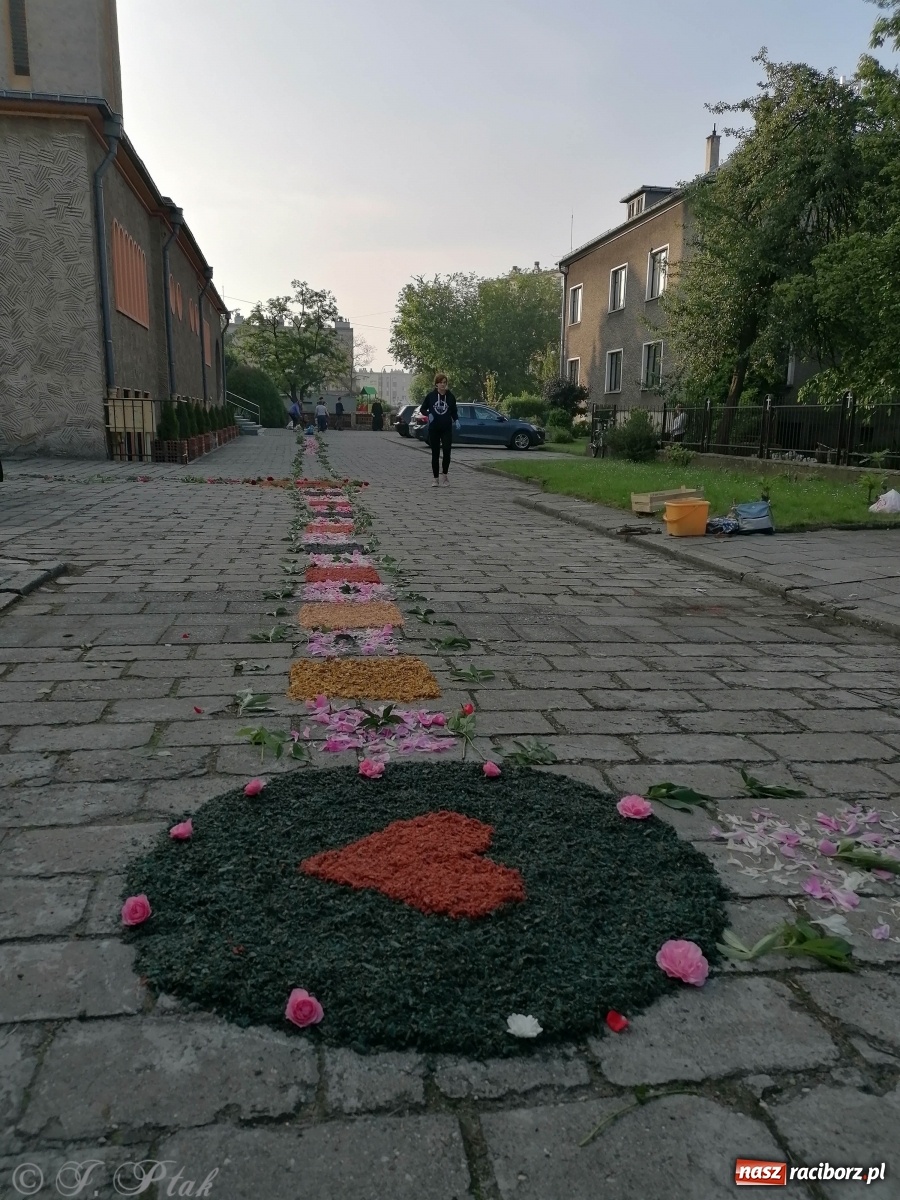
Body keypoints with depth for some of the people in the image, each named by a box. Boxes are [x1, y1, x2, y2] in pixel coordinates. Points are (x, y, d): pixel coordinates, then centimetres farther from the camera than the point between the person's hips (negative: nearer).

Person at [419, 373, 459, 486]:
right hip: (433, 429, 0)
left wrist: (456, 420, -7)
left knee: (446, 451, -12)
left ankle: (445, 473, 12)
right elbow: (422, 408, 7)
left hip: (447, 429, 0)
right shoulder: (431, 396, 0)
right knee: (435, 454, 3)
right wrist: (428, 414, -13)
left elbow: (454, 412, 11)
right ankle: (436, 479, 11)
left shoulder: (450, 397, 3)